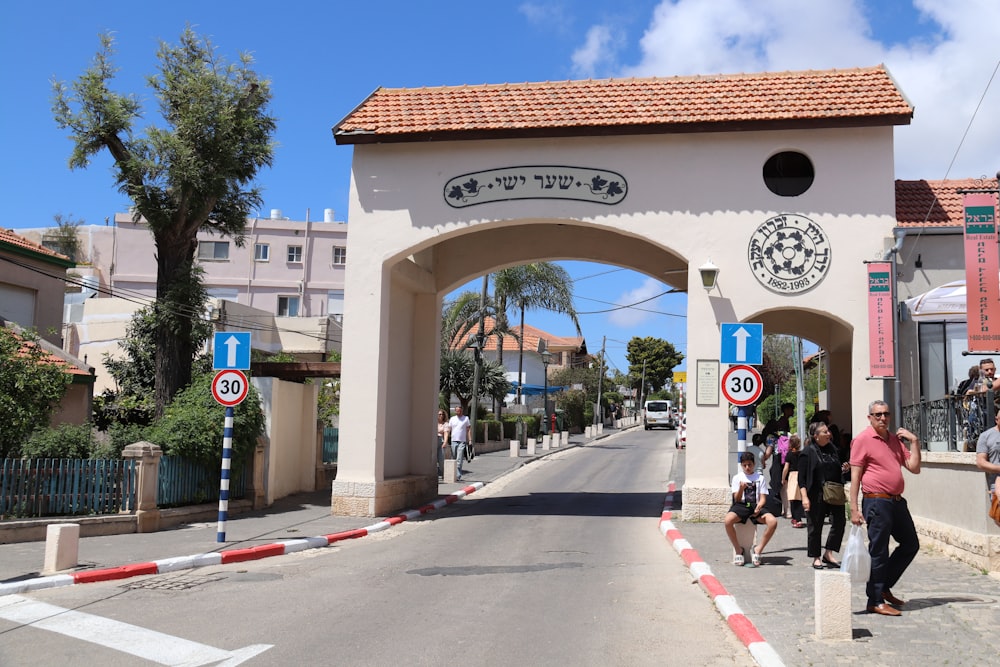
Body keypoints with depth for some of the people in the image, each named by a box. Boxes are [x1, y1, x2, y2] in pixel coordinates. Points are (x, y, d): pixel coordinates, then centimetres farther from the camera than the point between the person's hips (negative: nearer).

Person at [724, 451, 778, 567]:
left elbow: (763, 498, 6)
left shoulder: (760, 478, 12)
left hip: (756, 506, 1)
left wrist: (758, 507, -16)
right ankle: (738, 550, -12)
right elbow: (737, 499, 4)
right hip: (741, 506, -1)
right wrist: (741, 489, -16)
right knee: (728, 520, -34)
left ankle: (758, 550, -12)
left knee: (773, 521, -30)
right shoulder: (737, 478, 10)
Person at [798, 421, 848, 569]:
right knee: (815, 526, 3)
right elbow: (802, 478, -9)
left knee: (840, 521, -1)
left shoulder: (833, 449, 11)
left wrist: (843, 469, 3)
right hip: (816, 495, -5)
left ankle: (828, 554, 13)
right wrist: (804, 497, -18)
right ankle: (816, 558, 16)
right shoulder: (808, 453, -6)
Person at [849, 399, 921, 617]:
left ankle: (884, 586, 27)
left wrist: (914, 441, 2)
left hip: (897, 501, 8)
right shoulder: (862, 439, -7)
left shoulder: (896, 439, 14)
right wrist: (854, 508, -14)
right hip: (876, 501, -8)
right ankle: (876, 601, 7)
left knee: (911, 544, 15)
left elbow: (914, 467, 10)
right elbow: (855, 475, -10)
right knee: (878, 551, -2)